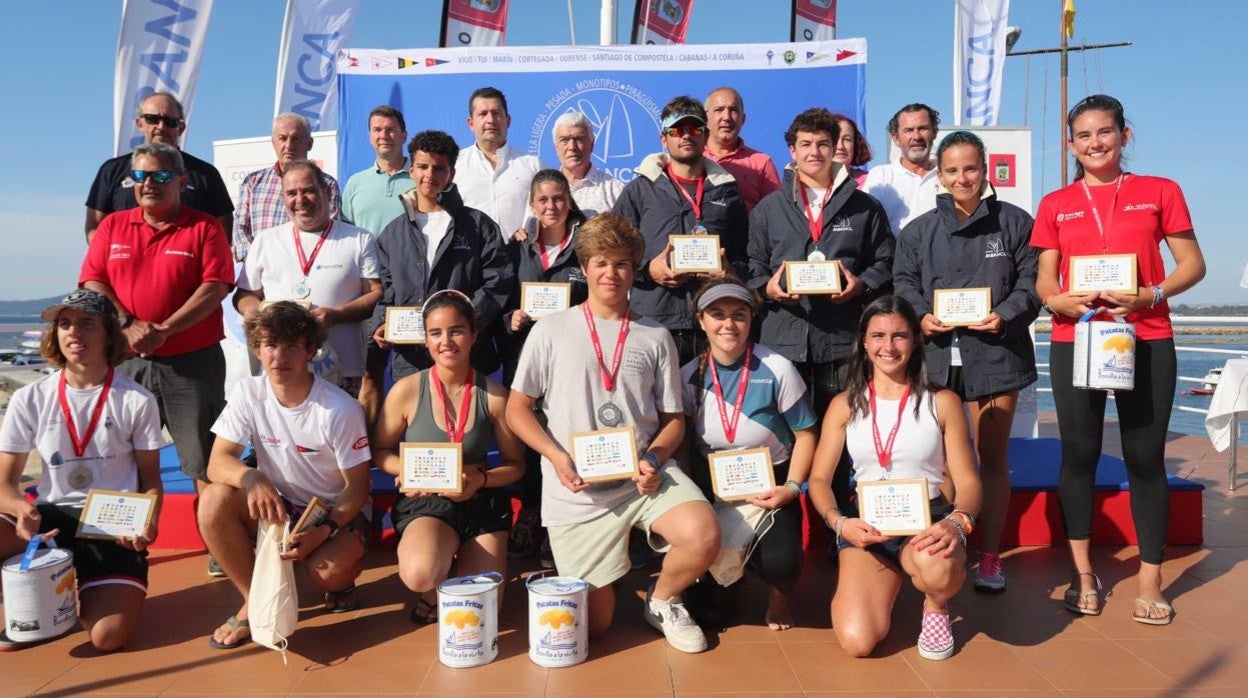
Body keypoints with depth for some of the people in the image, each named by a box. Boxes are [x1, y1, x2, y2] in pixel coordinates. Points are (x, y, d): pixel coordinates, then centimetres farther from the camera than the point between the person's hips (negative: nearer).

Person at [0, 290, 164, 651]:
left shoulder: (137, 401, -3)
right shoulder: (30, 399, 1)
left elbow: (150, 480, 3)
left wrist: (148, 524, -19)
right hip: (53, 516, 2)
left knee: (107, 637, -21)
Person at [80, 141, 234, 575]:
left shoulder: (204, 228, 0)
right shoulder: (112, 226, 11)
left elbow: (216, 287, -10)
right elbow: (92, 283, 5)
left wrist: (164, 329, -18)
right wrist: (128, 325, -13)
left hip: (193, 361, -3)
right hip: (126, 361, 4)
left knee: (206, 459, -1)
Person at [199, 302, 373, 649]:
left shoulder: (341, 409, -20)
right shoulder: (247, 393, -10)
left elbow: (358, 486, -14)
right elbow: (218, 462, -13)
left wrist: (324, 531, -29)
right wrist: (250, 478, -36)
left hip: (335, 513, -4)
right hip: (276, 507, 4)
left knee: (327, 572, -33)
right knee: (214, 500, -24)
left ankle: (341, 581, 8)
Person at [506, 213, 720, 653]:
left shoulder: (655, 337, 7)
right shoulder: (551, 330, 2)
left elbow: (673, 418, 9)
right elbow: (517, 409, 3)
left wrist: (654, 459, -12)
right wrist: (557, 457, -12)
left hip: (644, 477, 1)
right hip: (578, 490, -1)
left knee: (703, 537, -28)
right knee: (594, 625, 1)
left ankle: (662, 601, 6)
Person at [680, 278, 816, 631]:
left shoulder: (777, 370, -13)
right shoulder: (690, 376, -3)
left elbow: (805, 434, -3)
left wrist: (792, 487, -15)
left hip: (769, 485, -2)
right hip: (711, 486, 3)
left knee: (779, 563, -27)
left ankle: (780, 596, 14)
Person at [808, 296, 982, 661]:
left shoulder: (942, 402, 2)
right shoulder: (845, 404, 6)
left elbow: (967, 481, 0)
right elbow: (819, 478, 4)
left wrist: (958, 522, -23)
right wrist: (839, 522, -16)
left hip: (927, 521, -1)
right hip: (865, 525, 1)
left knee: (939, 569, -40)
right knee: (858, 641, -20)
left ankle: (936, 606, 2)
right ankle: (887, 578, 17)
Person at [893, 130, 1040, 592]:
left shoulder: (1013, 222, 6)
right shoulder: (918, 231, 11)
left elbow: (1031, 282, 3)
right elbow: (903, 283, 7)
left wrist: (1006, 315, -15)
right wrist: (921, 316, -13)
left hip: (995, 352, -1)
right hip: (936, 352, 1)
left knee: (992, 456, 7)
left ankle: (990, 556, 17)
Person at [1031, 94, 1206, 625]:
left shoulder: (1159, 192, 7)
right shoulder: (1055, 205, 10)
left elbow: (1192, 265, 4)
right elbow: (1044, 282, 8)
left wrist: (1151, 294, -14)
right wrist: (1060, 300, -14)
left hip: (1146, 341, -1)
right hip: (1075, 340, 1)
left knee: (1145, 457, 0)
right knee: (1079, 455, 4)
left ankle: (1150, 582, 10)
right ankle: (1083, 574, 15)